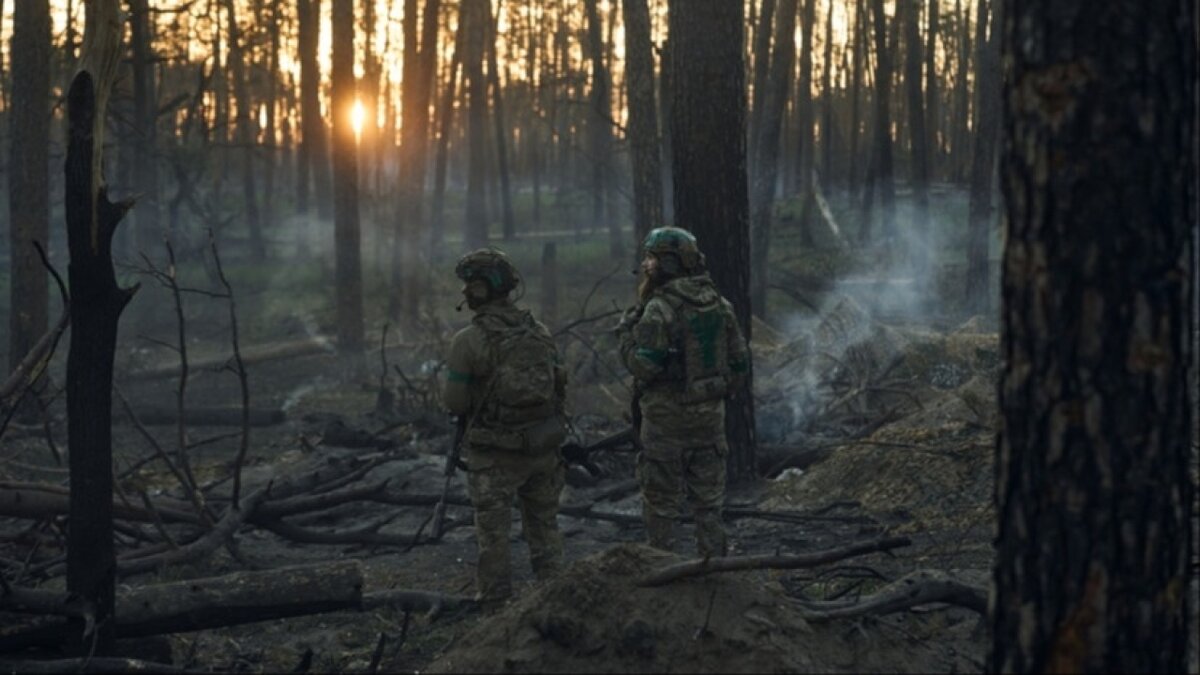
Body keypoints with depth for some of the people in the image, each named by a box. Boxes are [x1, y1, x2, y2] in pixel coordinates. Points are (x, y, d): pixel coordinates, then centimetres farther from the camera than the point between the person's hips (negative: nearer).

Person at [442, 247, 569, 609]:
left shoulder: (468, 341, -16)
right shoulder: (539, 331, 0)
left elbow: (454, 402, -11)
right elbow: (559, 385, 7)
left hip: (495, 453, -4)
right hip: (543, 444, 4)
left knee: (493, 533, 8)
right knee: (544, 525, 17)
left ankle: (496, 603, 12)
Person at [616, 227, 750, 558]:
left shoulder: (660, 310, -16)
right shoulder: (719, 304, 5)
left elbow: (643, 366, -19)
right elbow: (740, 360, 9)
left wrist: (626, 331, -4)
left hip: (667, 420, -6)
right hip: (710, 417, 6)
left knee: (660, 501, 4)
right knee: (708, 500, 12)